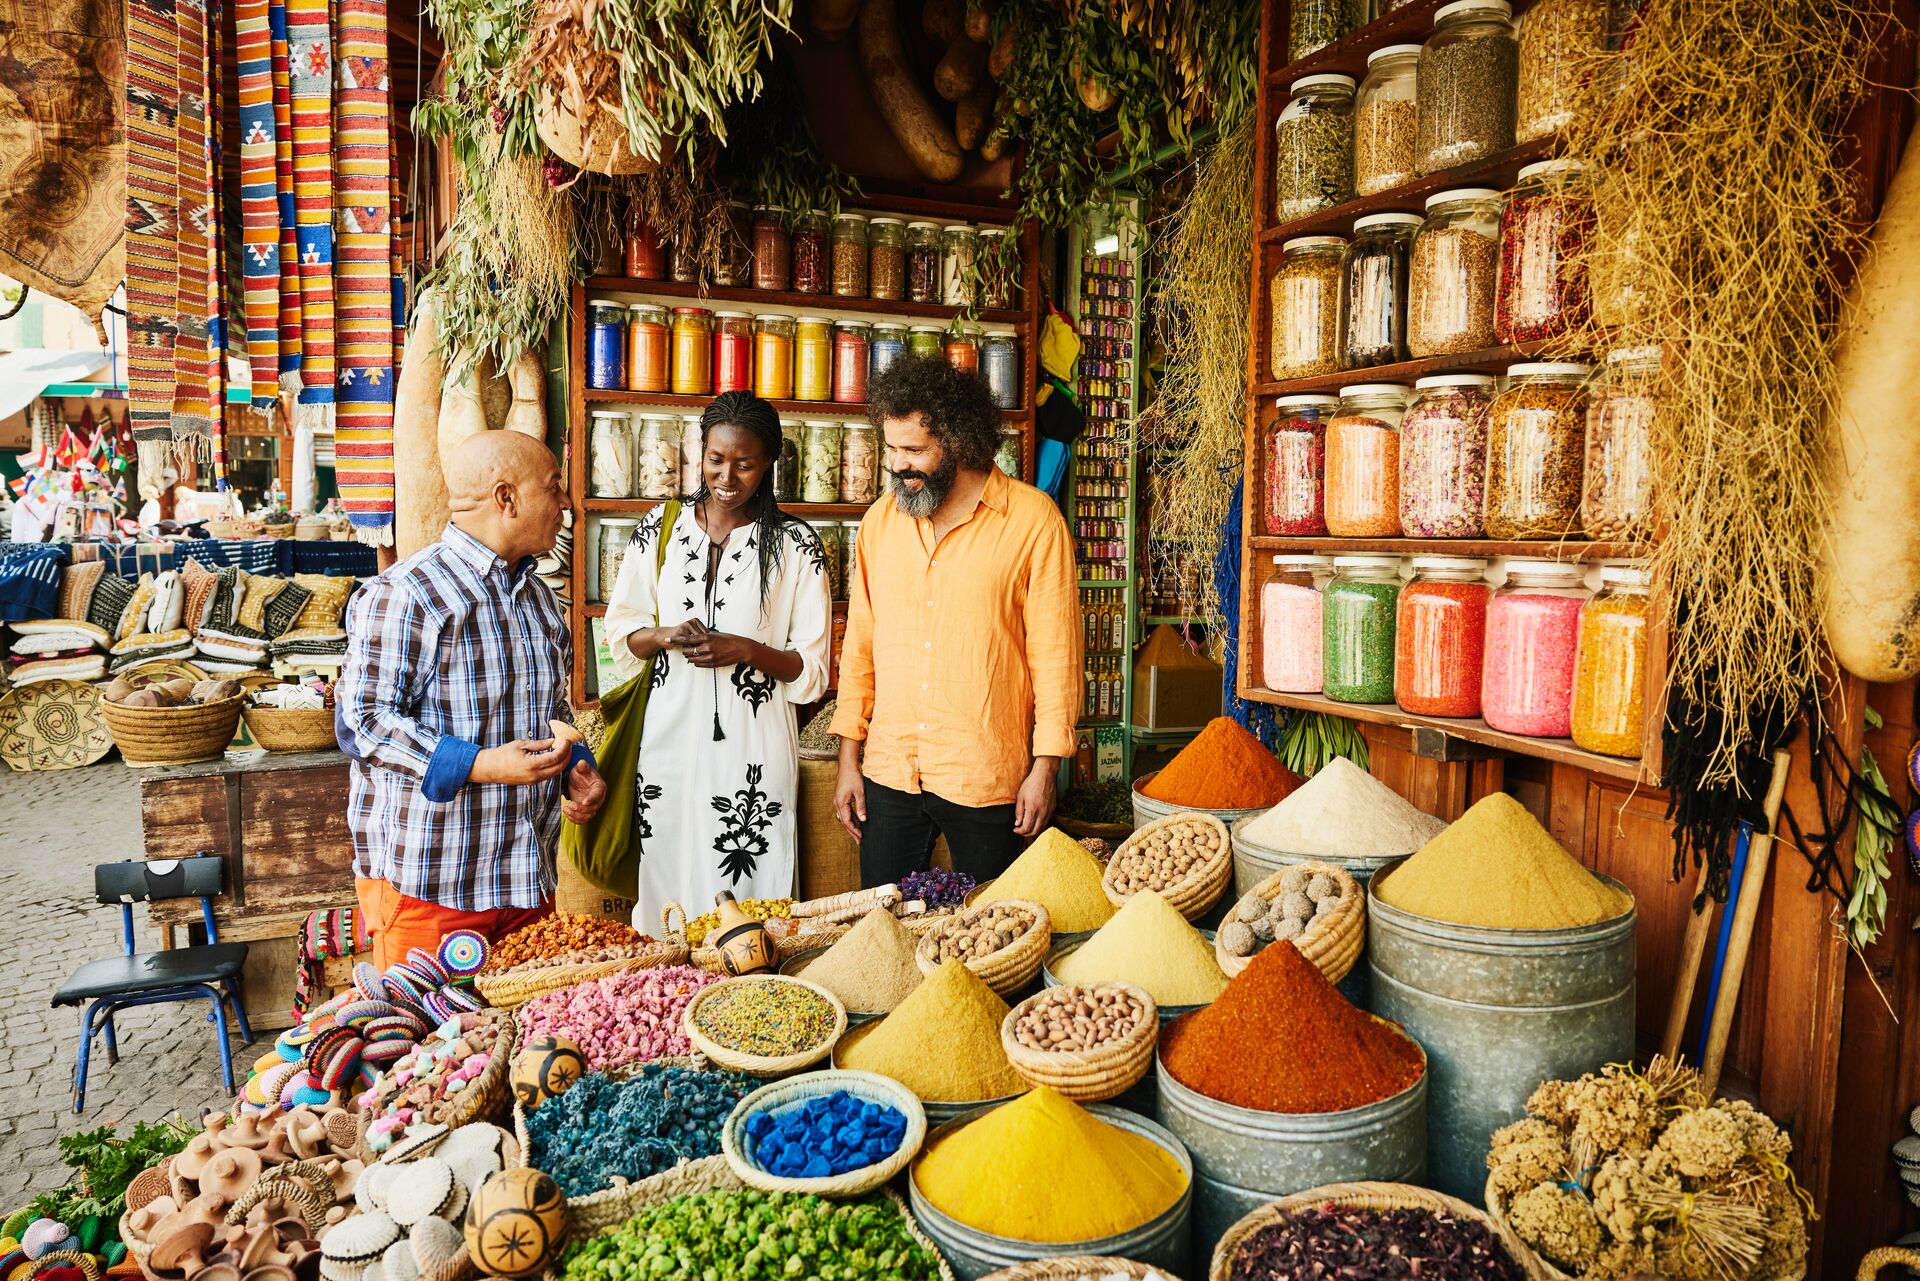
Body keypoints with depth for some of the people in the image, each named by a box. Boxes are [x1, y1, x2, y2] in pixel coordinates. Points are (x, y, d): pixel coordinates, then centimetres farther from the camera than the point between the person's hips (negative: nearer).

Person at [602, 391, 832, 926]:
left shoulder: (796, 544, -2)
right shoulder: (661, 527, 6)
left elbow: (813, 668, 0)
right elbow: (621, 631, 13)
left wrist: (747, 650, -16)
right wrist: (664, 635, -8)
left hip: (752, 748, -2)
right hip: (668, 738, 3)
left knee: (745, 892, 1)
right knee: (666, 882, 9)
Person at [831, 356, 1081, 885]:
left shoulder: (1033, 519, -7)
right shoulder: (880, 519, 7)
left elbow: (1055, 653, -6)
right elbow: (860, 644, 11)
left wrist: (1046, 767, -8)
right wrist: (849, 755, 9)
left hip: (988, 779, -3)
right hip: (888, 775, 4)